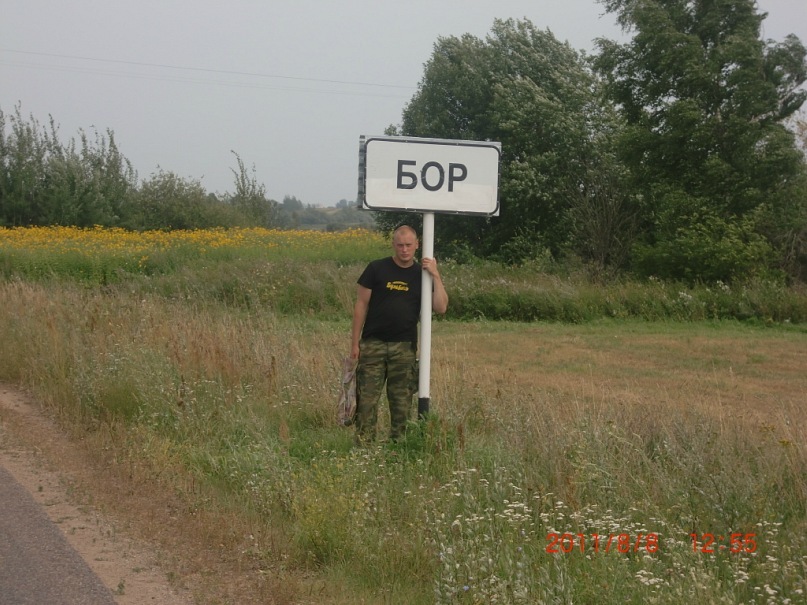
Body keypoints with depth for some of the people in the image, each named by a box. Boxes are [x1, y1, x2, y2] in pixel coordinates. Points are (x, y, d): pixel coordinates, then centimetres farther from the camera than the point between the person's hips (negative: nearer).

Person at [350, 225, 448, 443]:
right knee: (367, 398, -5)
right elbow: (361, 304, 3)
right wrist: (355, 342, -1)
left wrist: (436, 276, -11)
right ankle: (363, 445, -2)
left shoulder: (422, 274, 6)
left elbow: (441, 308, -2)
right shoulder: (376, 269, 1)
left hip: (405, 347, 2)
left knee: (402, 400, 5)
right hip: (373, 343, -2)